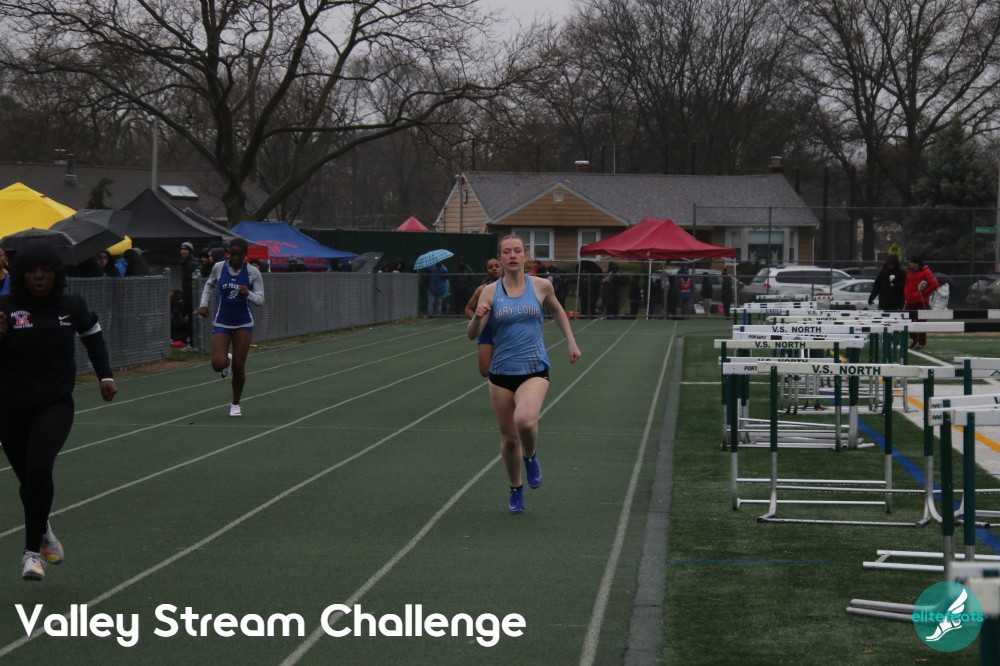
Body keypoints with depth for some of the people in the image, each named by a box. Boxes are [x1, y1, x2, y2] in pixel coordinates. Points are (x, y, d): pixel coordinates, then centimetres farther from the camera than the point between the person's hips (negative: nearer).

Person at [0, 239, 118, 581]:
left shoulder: (71, 306, -3)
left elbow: (93, 335, 18)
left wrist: (105, 375, 12)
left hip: (56, 405, 0)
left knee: (39, 467, -24)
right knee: (29, 479, 13)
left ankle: (32, 550, -13)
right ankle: (42, 531, 45)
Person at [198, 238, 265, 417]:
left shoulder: (253, 273, -8)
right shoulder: (219, 267, -4)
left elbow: (260, 299, -6)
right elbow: (209, 285, 16)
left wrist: (248, 294, -26)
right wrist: (204, 303, 4)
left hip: (244, 324, -1)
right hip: (221, 323, 1)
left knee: (239, 367, 0)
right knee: (218, 364, -15)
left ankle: (235, 404, 22)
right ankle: (226, 361, 25)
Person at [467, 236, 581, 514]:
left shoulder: (541, 286, 0)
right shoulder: (490, 291, -2)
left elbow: (557, 311, 22)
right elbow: (472, 335, -7)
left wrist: (571, 342, 17)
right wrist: (477, 317, -27)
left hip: (534, 371, -1)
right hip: (501, 373, 1)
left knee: (525, 420, -29)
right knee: (509, 437, 8)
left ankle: (531, 456, 5)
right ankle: (515, 489, 34)